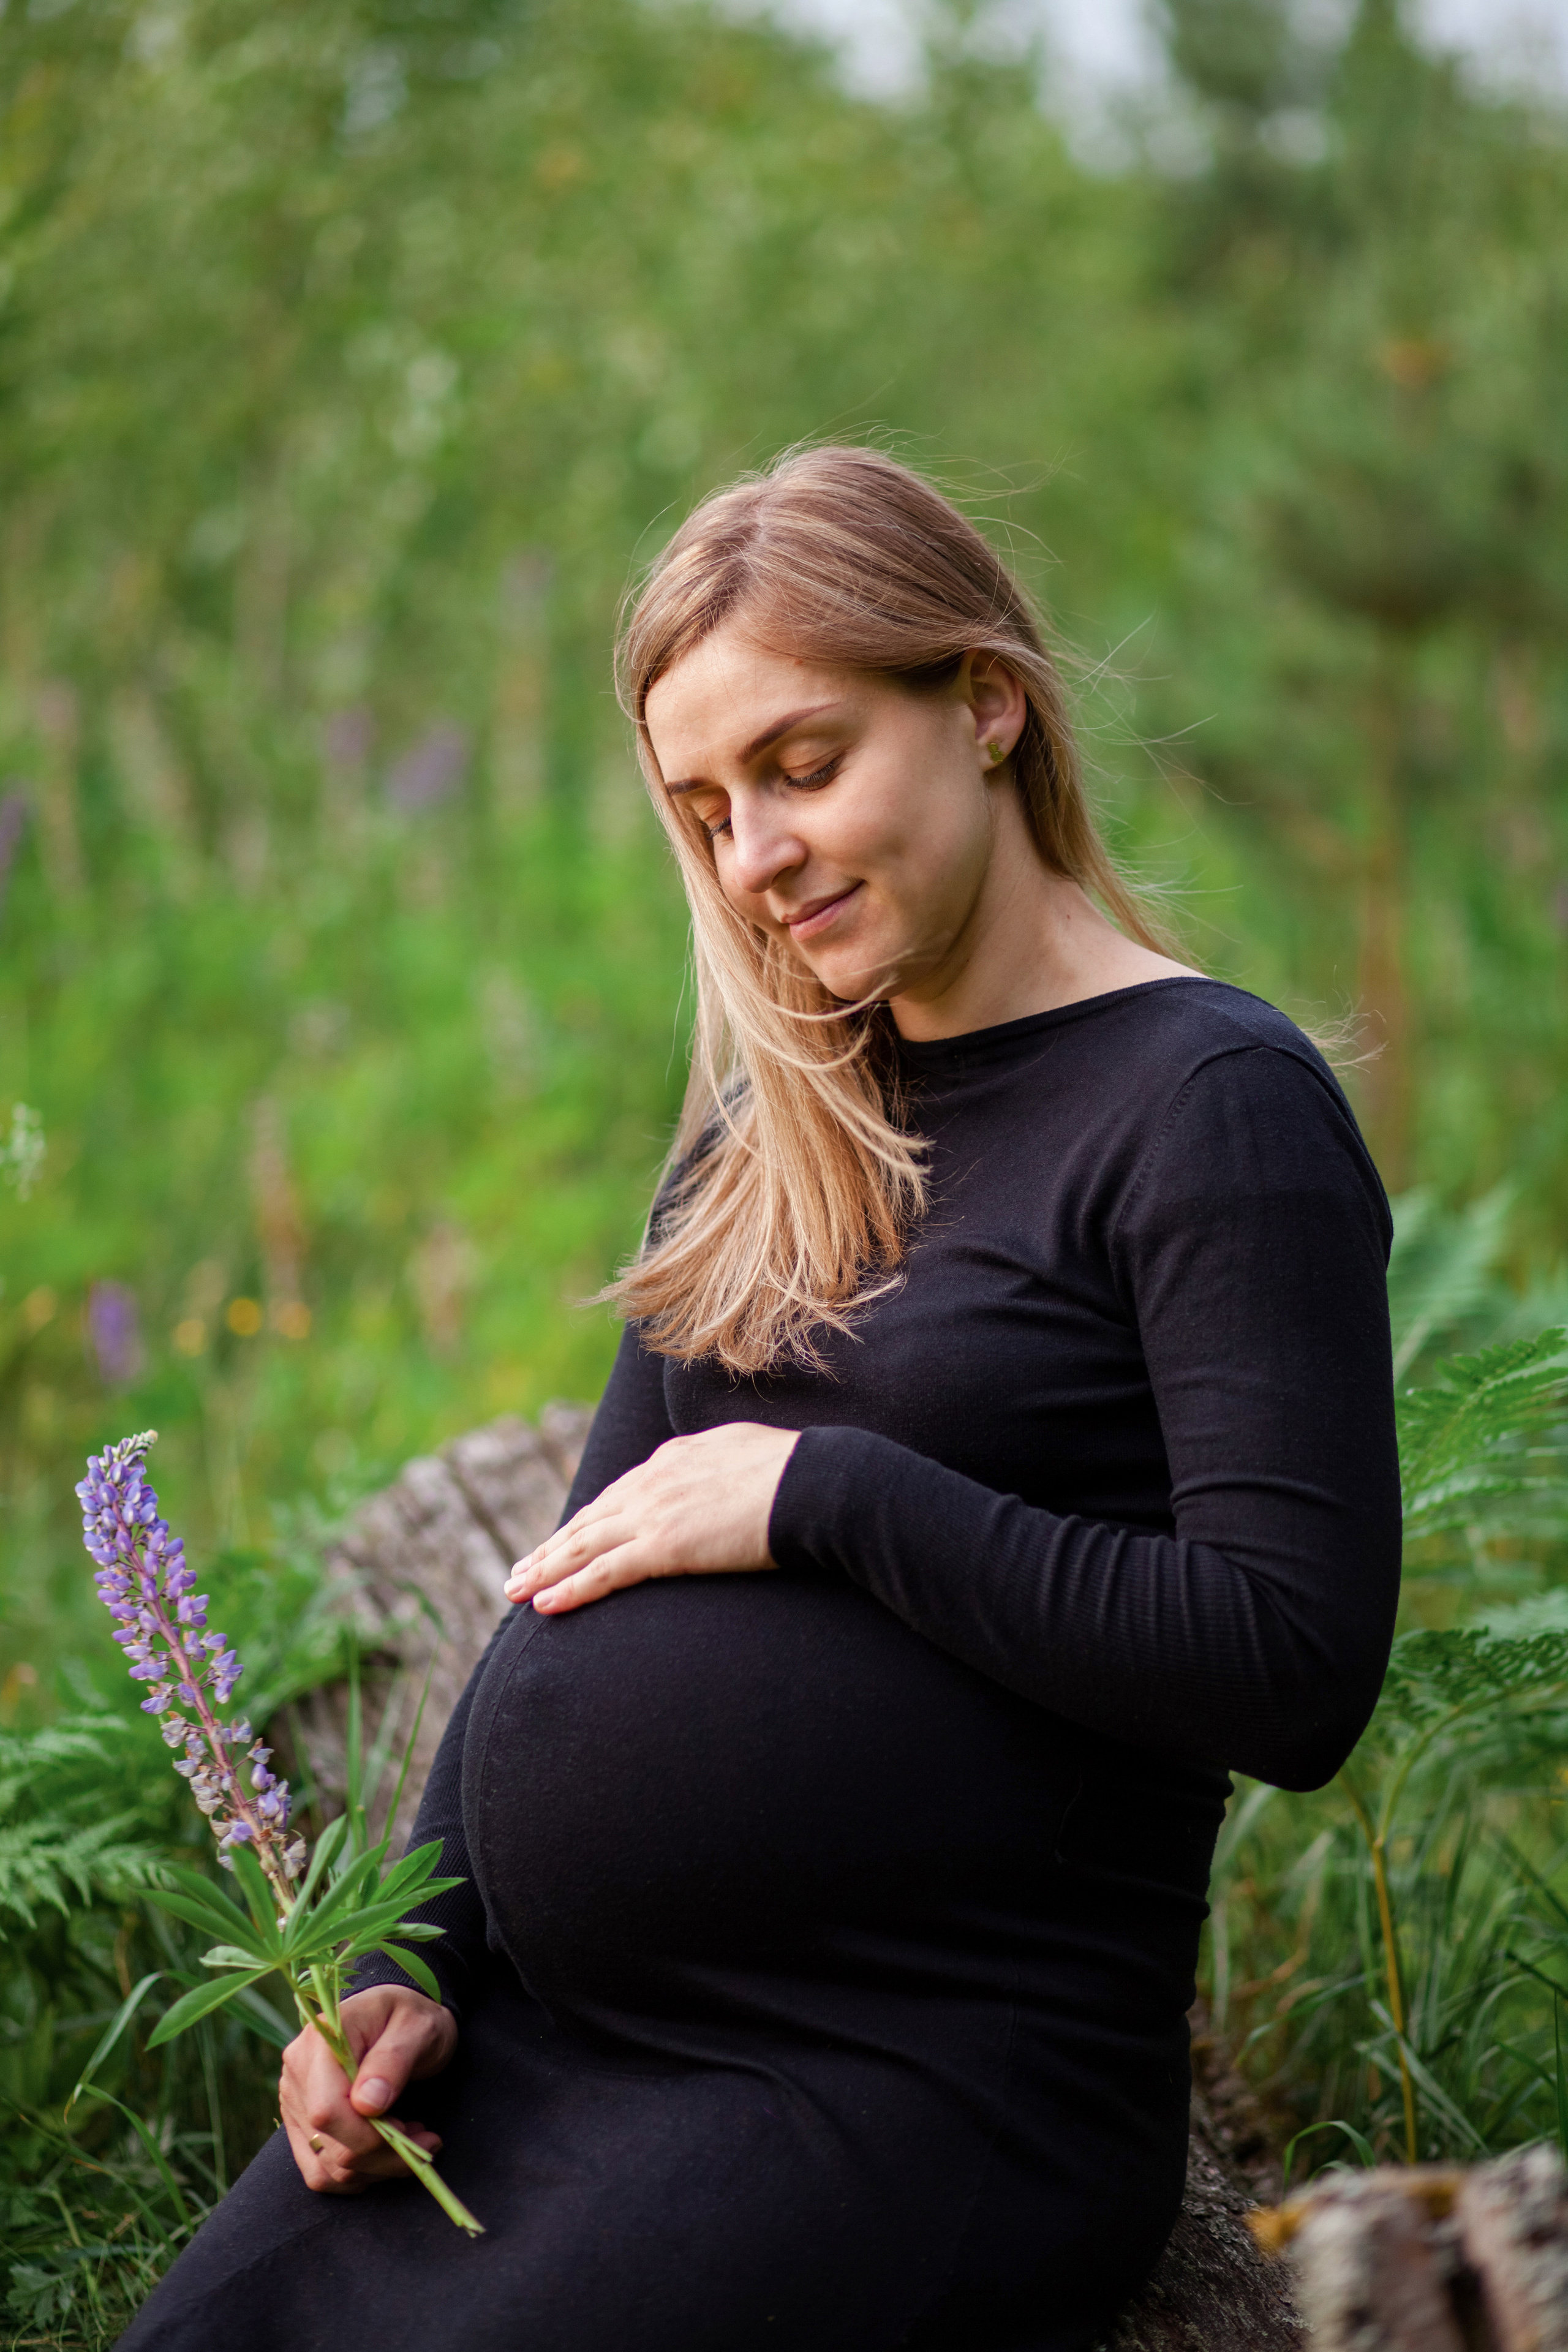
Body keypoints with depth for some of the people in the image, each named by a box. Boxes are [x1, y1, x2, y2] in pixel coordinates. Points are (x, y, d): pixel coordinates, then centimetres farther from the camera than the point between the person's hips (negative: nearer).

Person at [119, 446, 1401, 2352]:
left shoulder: (1211, 1107, -8)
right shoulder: (768, 1126, 15)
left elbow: (1298, 1670, -18)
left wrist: (825, 1495, -15)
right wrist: (410, 1962, 4)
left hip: (923, 2098, -6)